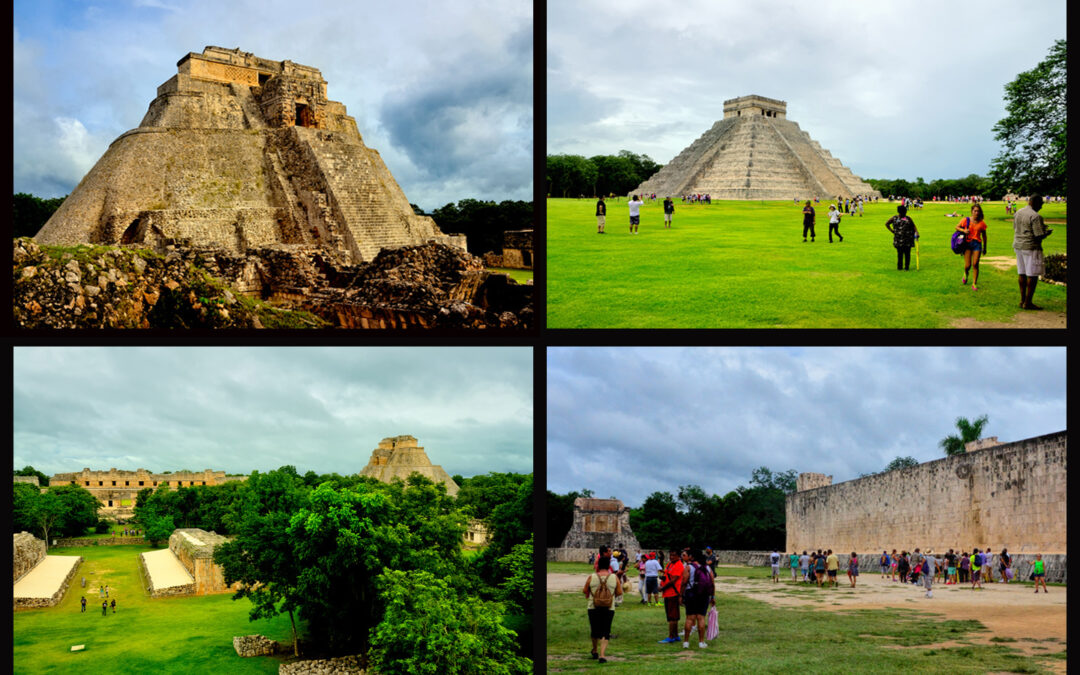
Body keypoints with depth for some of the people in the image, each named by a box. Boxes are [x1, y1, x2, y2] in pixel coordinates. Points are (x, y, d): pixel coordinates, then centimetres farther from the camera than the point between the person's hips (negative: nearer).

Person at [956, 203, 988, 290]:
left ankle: (974, 284, 3)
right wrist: (963, 230, -11)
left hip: (977, 244, 0)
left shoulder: (982, 222, 2)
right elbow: (957, 227, 10)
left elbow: (984, 236, 12)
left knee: (975, 264, -8)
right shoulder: (966, 220, -2)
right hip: (967, 243, 0)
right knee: (968, 265, -3)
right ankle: (965, 274, 35)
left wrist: (984, 248, 16)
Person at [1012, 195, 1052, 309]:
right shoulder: (1035, 216, -17)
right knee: (1032, 275, -2)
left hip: (1018, 245, 9)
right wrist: (1047, 233, 2)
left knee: (1022, 274, 14)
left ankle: (1022, 300, 18)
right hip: (1031, 247, -9)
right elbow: (1038, 236, -21)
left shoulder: (1018, 213, 10)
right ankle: (1027, 303, -1)